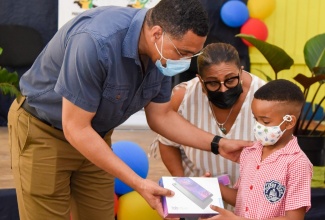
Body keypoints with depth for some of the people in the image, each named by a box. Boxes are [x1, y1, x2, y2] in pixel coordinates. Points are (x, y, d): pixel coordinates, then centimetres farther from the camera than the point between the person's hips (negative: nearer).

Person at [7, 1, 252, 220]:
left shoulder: (161, 52, -13)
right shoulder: (96, 42, -36)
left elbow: (161, 116, 2)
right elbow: (75, 129, -31)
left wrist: (218, 144, -8)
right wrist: (138, 183, -31)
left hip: (95, 136, 7)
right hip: (43, 132, -7)